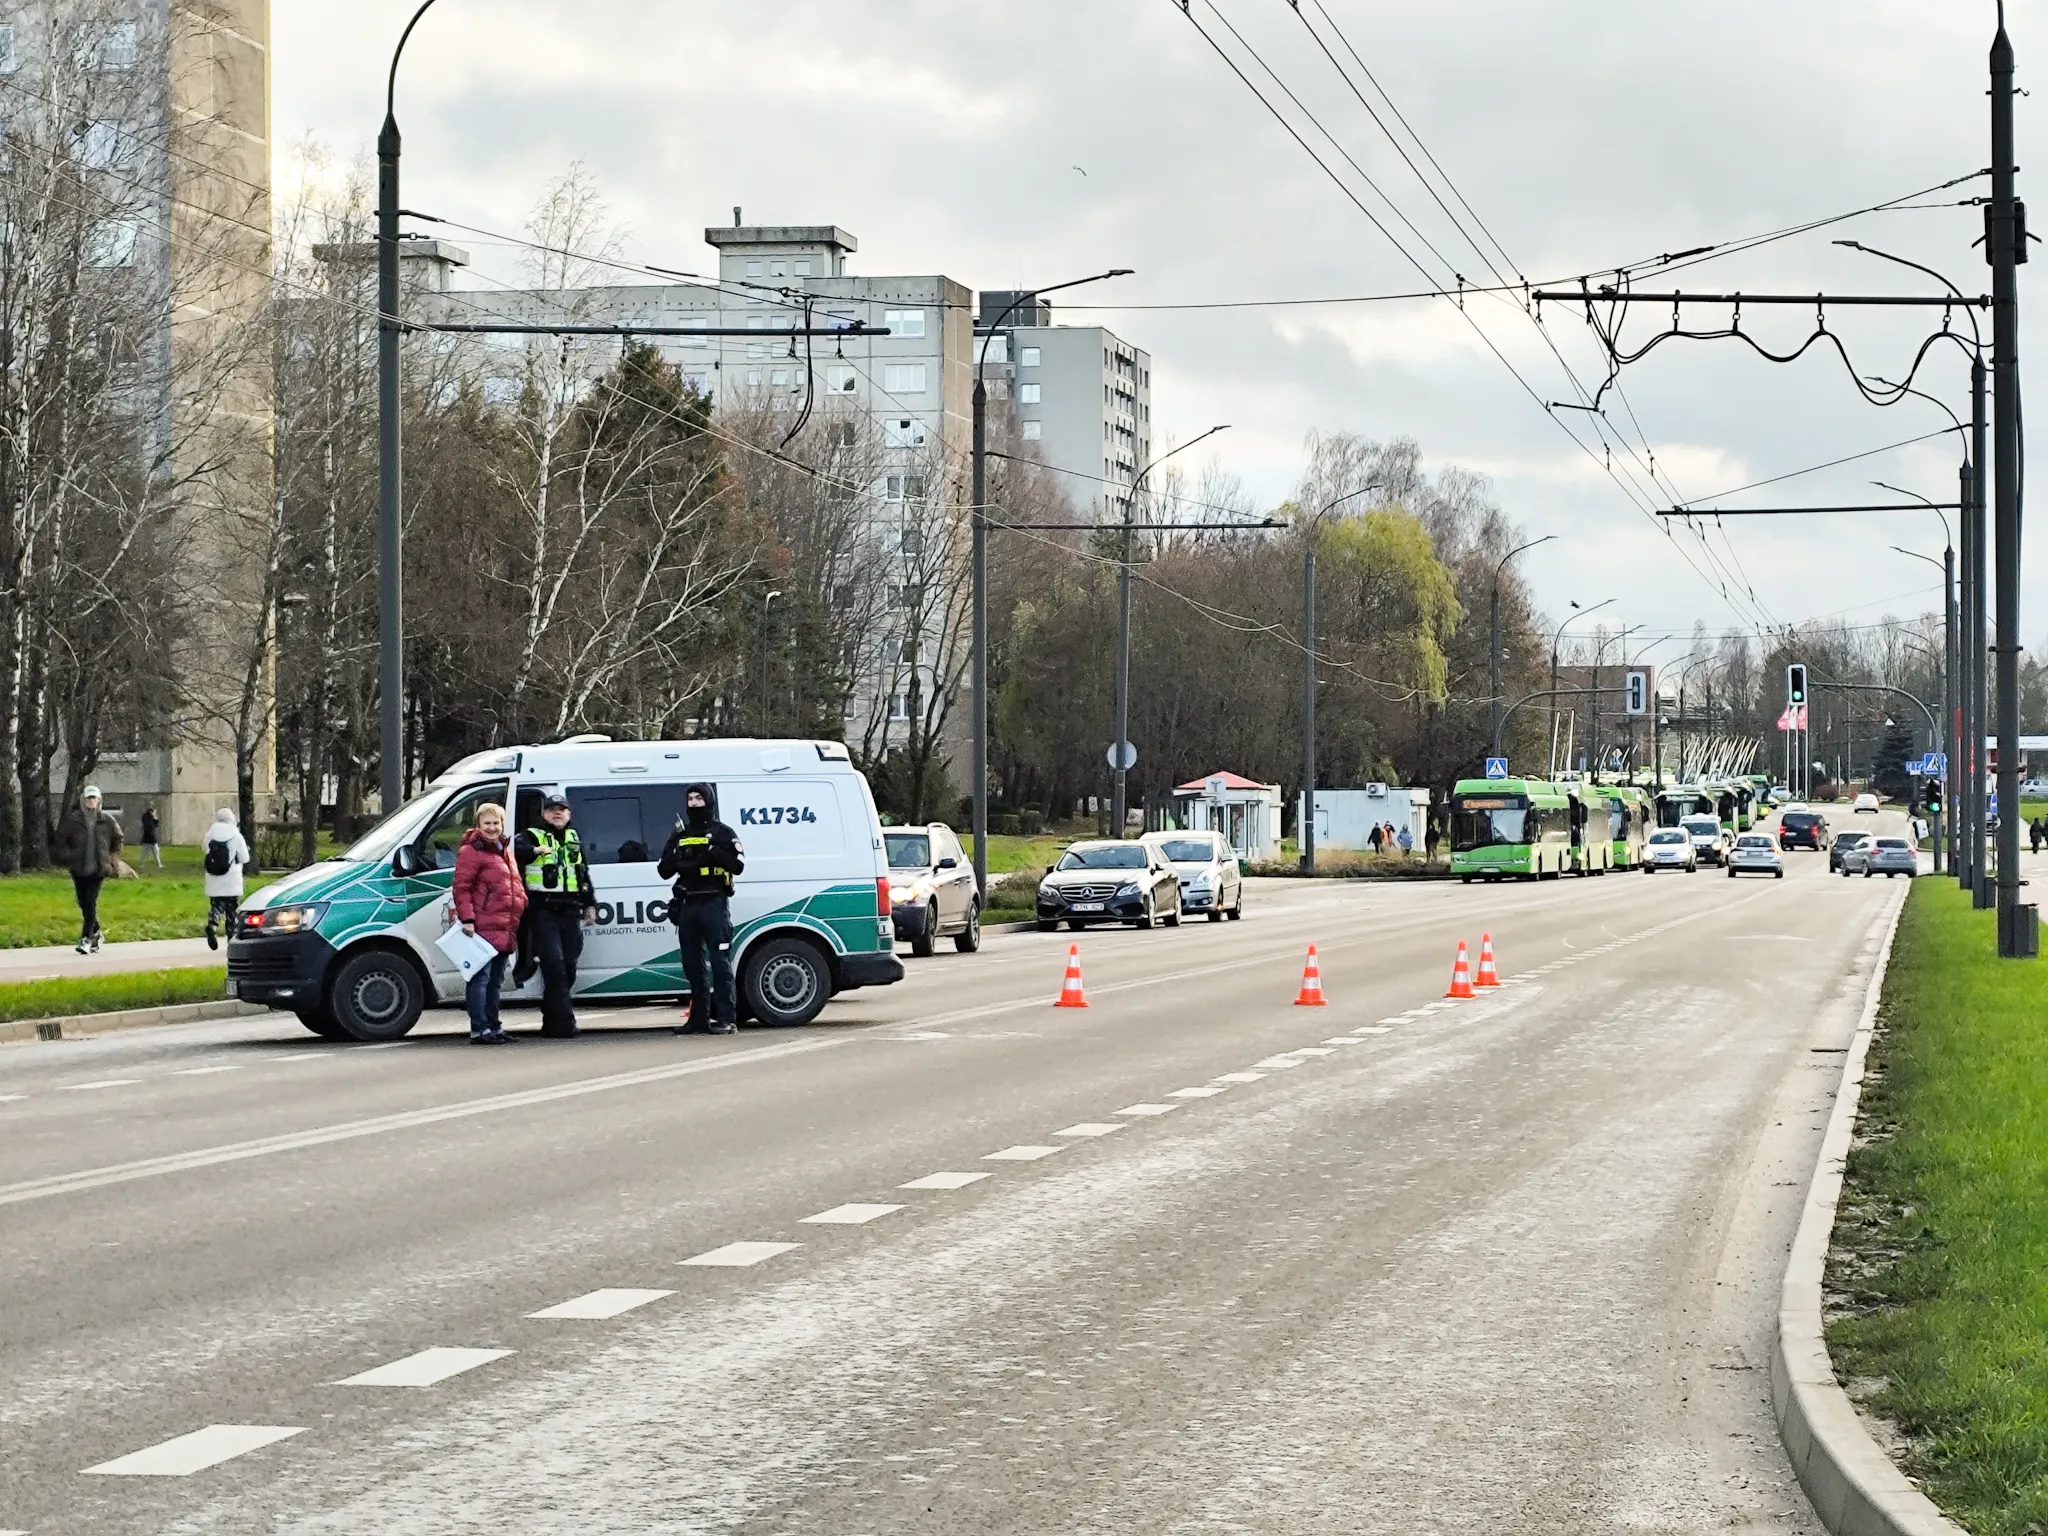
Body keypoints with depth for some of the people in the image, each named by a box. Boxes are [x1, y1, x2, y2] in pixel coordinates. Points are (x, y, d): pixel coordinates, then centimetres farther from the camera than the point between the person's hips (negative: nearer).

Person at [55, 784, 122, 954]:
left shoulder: (107, 821, 2)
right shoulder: (73, 820, 0)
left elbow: (118, 839, 16)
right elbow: (61, 839, 8)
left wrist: (113, 859, 9)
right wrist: (67, 856, -3)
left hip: (98, 869, -2)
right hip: (79, 870, 2)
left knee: (90, 903, -10)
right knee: (83, 904, 8)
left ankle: (86, 939, -9)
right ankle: (95, 933, 28)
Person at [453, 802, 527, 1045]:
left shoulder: (504, 851, 21)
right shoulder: (471, 852, -7)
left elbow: (515, 887, 30)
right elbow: (461, 888, -13)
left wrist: (521, 904, 22)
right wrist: (467, 919, -20)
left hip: (503, 931, 9)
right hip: (483, 929, -9)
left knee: (495, 980, 15)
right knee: (480, 978, -10)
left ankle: (493, 1027, 22)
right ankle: (479, 1030, -11)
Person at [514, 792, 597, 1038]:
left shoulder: (574, 839, 21)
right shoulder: (532, 836, 2)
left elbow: (584, 874, 27)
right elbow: (514, 850, -17)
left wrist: (590, 905, 22)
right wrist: (536, 850, -29)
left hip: (570, 913, 6)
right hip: (543, 913, -6)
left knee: (568, 967, 6)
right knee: (554, 965, -14)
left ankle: (551, 1022, 16)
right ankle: (564, 1021, -16)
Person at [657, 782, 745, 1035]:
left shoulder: (721, 832, 3)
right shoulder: (679, 836, 18)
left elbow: (738, 865, -7)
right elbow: (664, 871, 15)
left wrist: (713, 852, -18)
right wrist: (676, 857, -5)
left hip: (714, 904, -6)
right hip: (688, 906, 6)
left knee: (720, 962, -10)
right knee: (693, 964, 7)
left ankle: (727, 1018, -12)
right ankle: (699, 1018, 13)